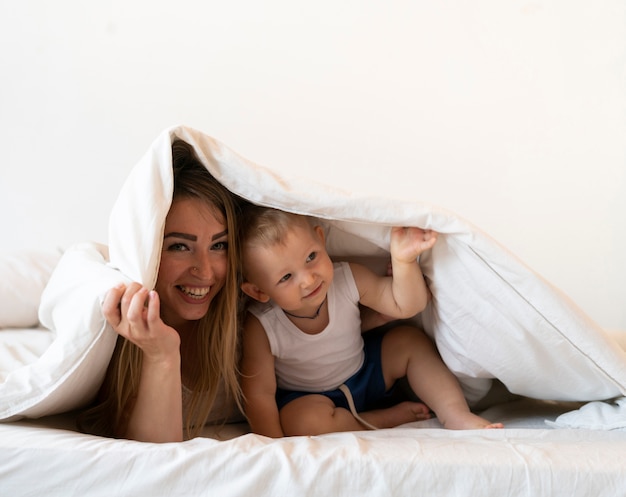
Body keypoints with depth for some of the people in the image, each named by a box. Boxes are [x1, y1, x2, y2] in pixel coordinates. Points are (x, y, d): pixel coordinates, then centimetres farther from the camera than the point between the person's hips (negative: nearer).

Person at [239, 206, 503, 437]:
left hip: (364, 372, 4)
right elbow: (259, 394, -25)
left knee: (409, 340, -8)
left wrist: (404, 261, -31)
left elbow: (404, 305, -13)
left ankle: (458, 417, -8)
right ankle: (390, 417, -13)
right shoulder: (261, 327, -31)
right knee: (303, 421, -35)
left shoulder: (347, 279, -20)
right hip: (308, 397, -4)